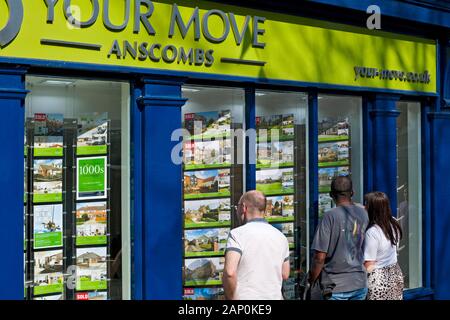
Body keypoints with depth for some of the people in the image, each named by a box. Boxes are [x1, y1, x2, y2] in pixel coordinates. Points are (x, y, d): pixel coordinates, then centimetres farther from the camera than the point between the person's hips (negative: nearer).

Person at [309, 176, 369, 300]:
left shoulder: (330, 216, -16)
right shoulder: (363, 214, 0)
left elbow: (320, 257, -16)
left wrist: (311, 281, -5)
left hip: (336, 285, -5)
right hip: (360, 282, 5)